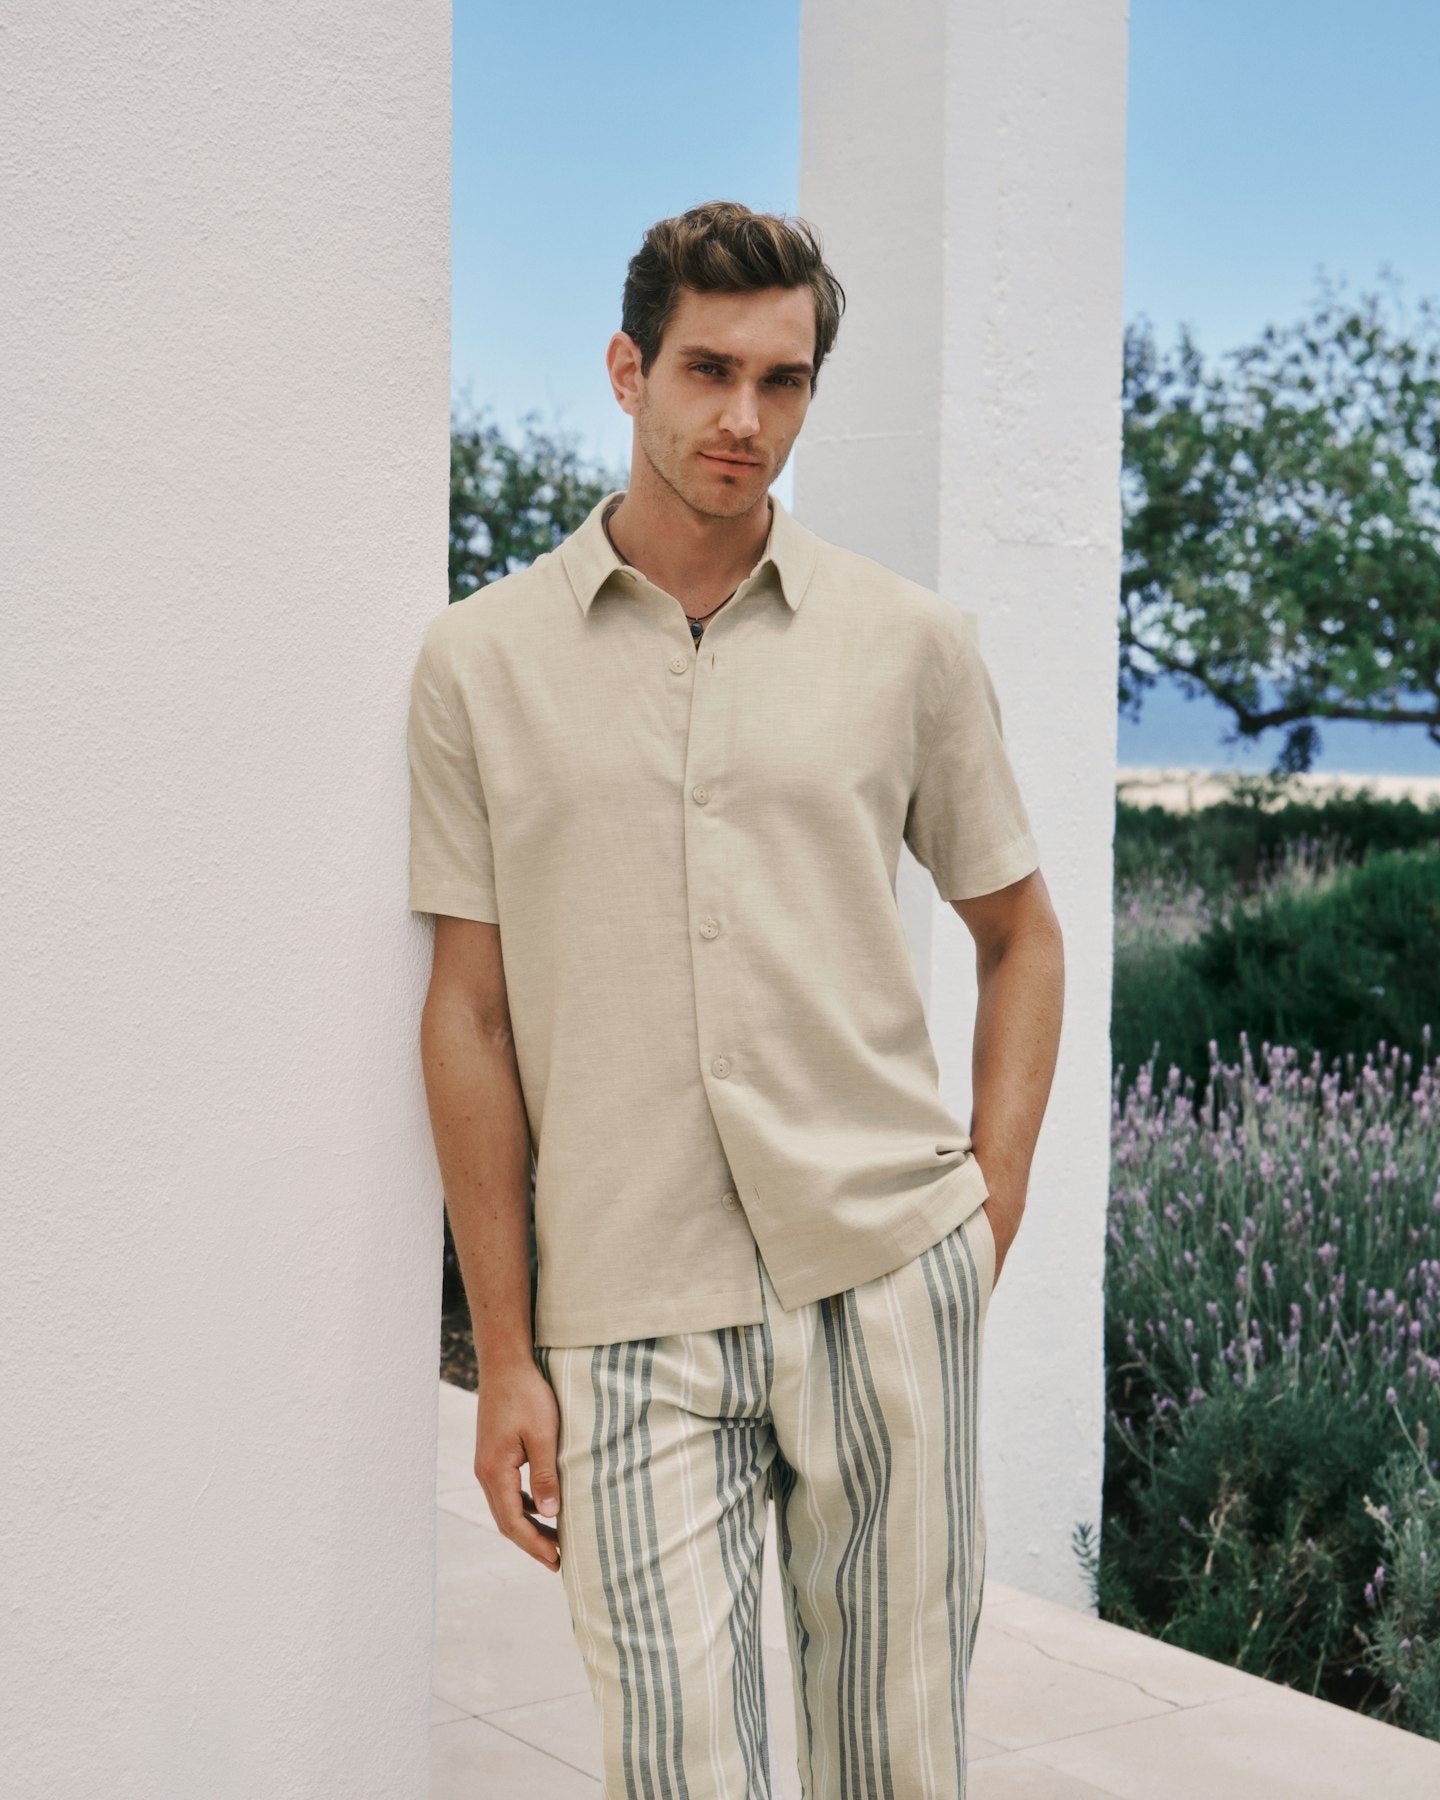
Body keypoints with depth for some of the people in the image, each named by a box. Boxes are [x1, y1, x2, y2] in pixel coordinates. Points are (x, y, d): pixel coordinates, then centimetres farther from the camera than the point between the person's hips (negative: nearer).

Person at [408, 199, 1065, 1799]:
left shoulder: (911, 641, 5)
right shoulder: (482, 661, 3)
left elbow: (1019, 938, 15)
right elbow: (472, 1016, 3)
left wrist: (988, 1223, 5)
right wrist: (504, 1359, 1)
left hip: (887, 1279, 1)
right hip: (629, 1321, -1)